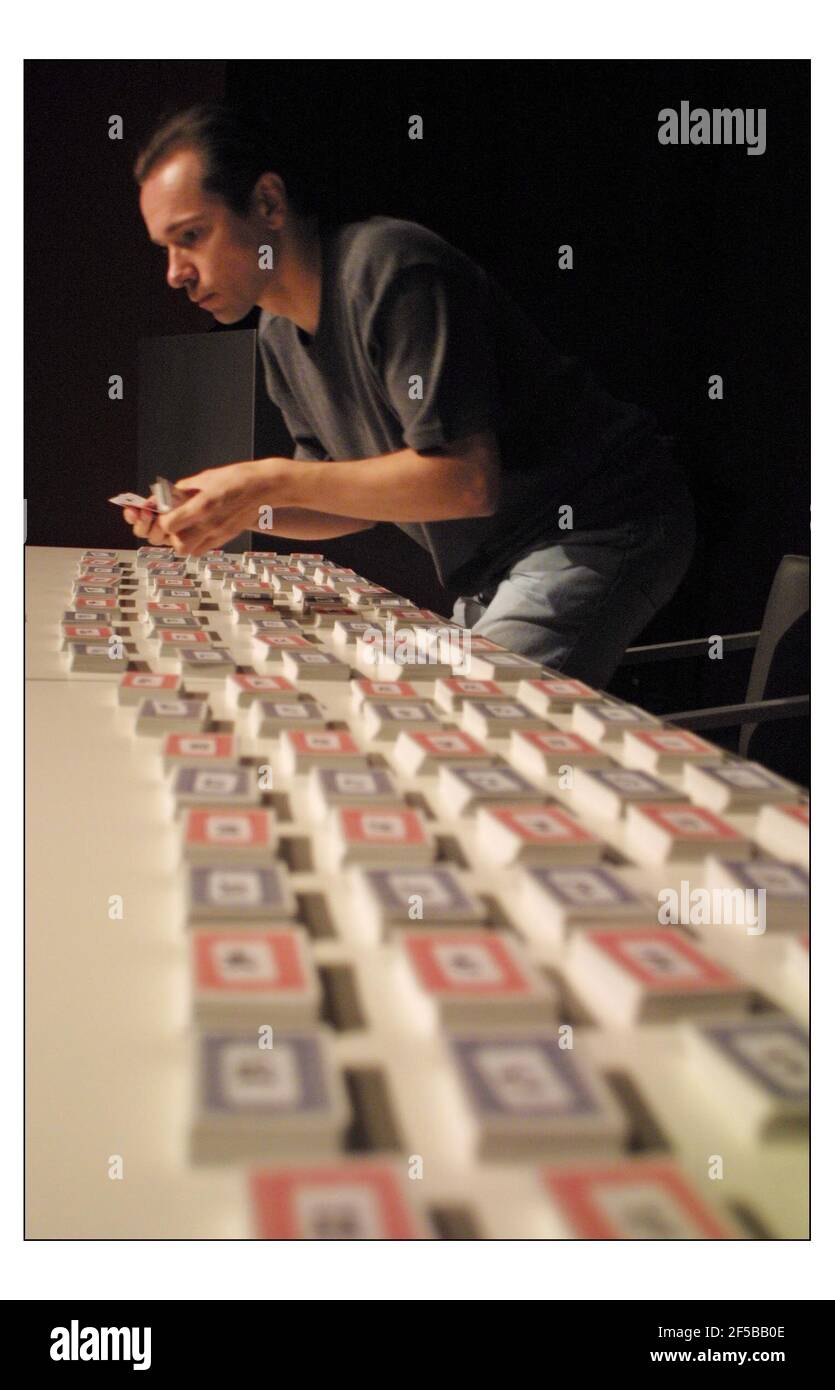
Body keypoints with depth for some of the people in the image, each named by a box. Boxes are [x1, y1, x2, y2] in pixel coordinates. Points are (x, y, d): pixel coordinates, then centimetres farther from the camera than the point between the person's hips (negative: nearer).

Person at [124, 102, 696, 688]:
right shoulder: (278, 333, 7)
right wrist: (228, 508, -4)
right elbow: (362, 500, 12)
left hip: (597, 530, -9)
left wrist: (272, 481, -23)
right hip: (497, 566, 9)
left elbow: (466, 481, -27)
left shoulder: (390, 271, -22)